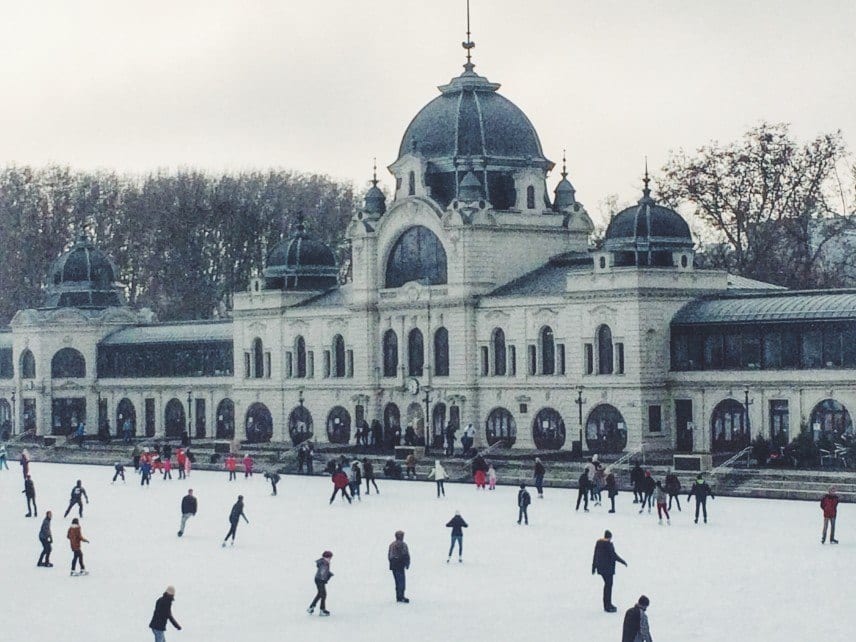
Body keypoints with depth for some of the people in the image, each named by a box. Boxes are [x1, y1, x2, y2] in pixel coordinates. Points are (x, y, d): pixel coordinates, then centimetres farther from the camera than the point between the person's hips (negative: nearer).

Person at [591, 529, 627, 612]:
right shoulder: (608, 544, -17)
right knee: (609, 585, 1)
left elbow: (595, 555, 11)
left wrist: (594, 567, 17)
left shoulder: (598, 542, 6)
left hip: (601, 567, 8)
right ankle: (608, 606, 3)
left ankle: (607, 604, 25)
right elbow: (613, 555, -17)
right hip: (608, 567, -8)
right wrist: (623, 562, -6)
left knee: (607, 584, 19)